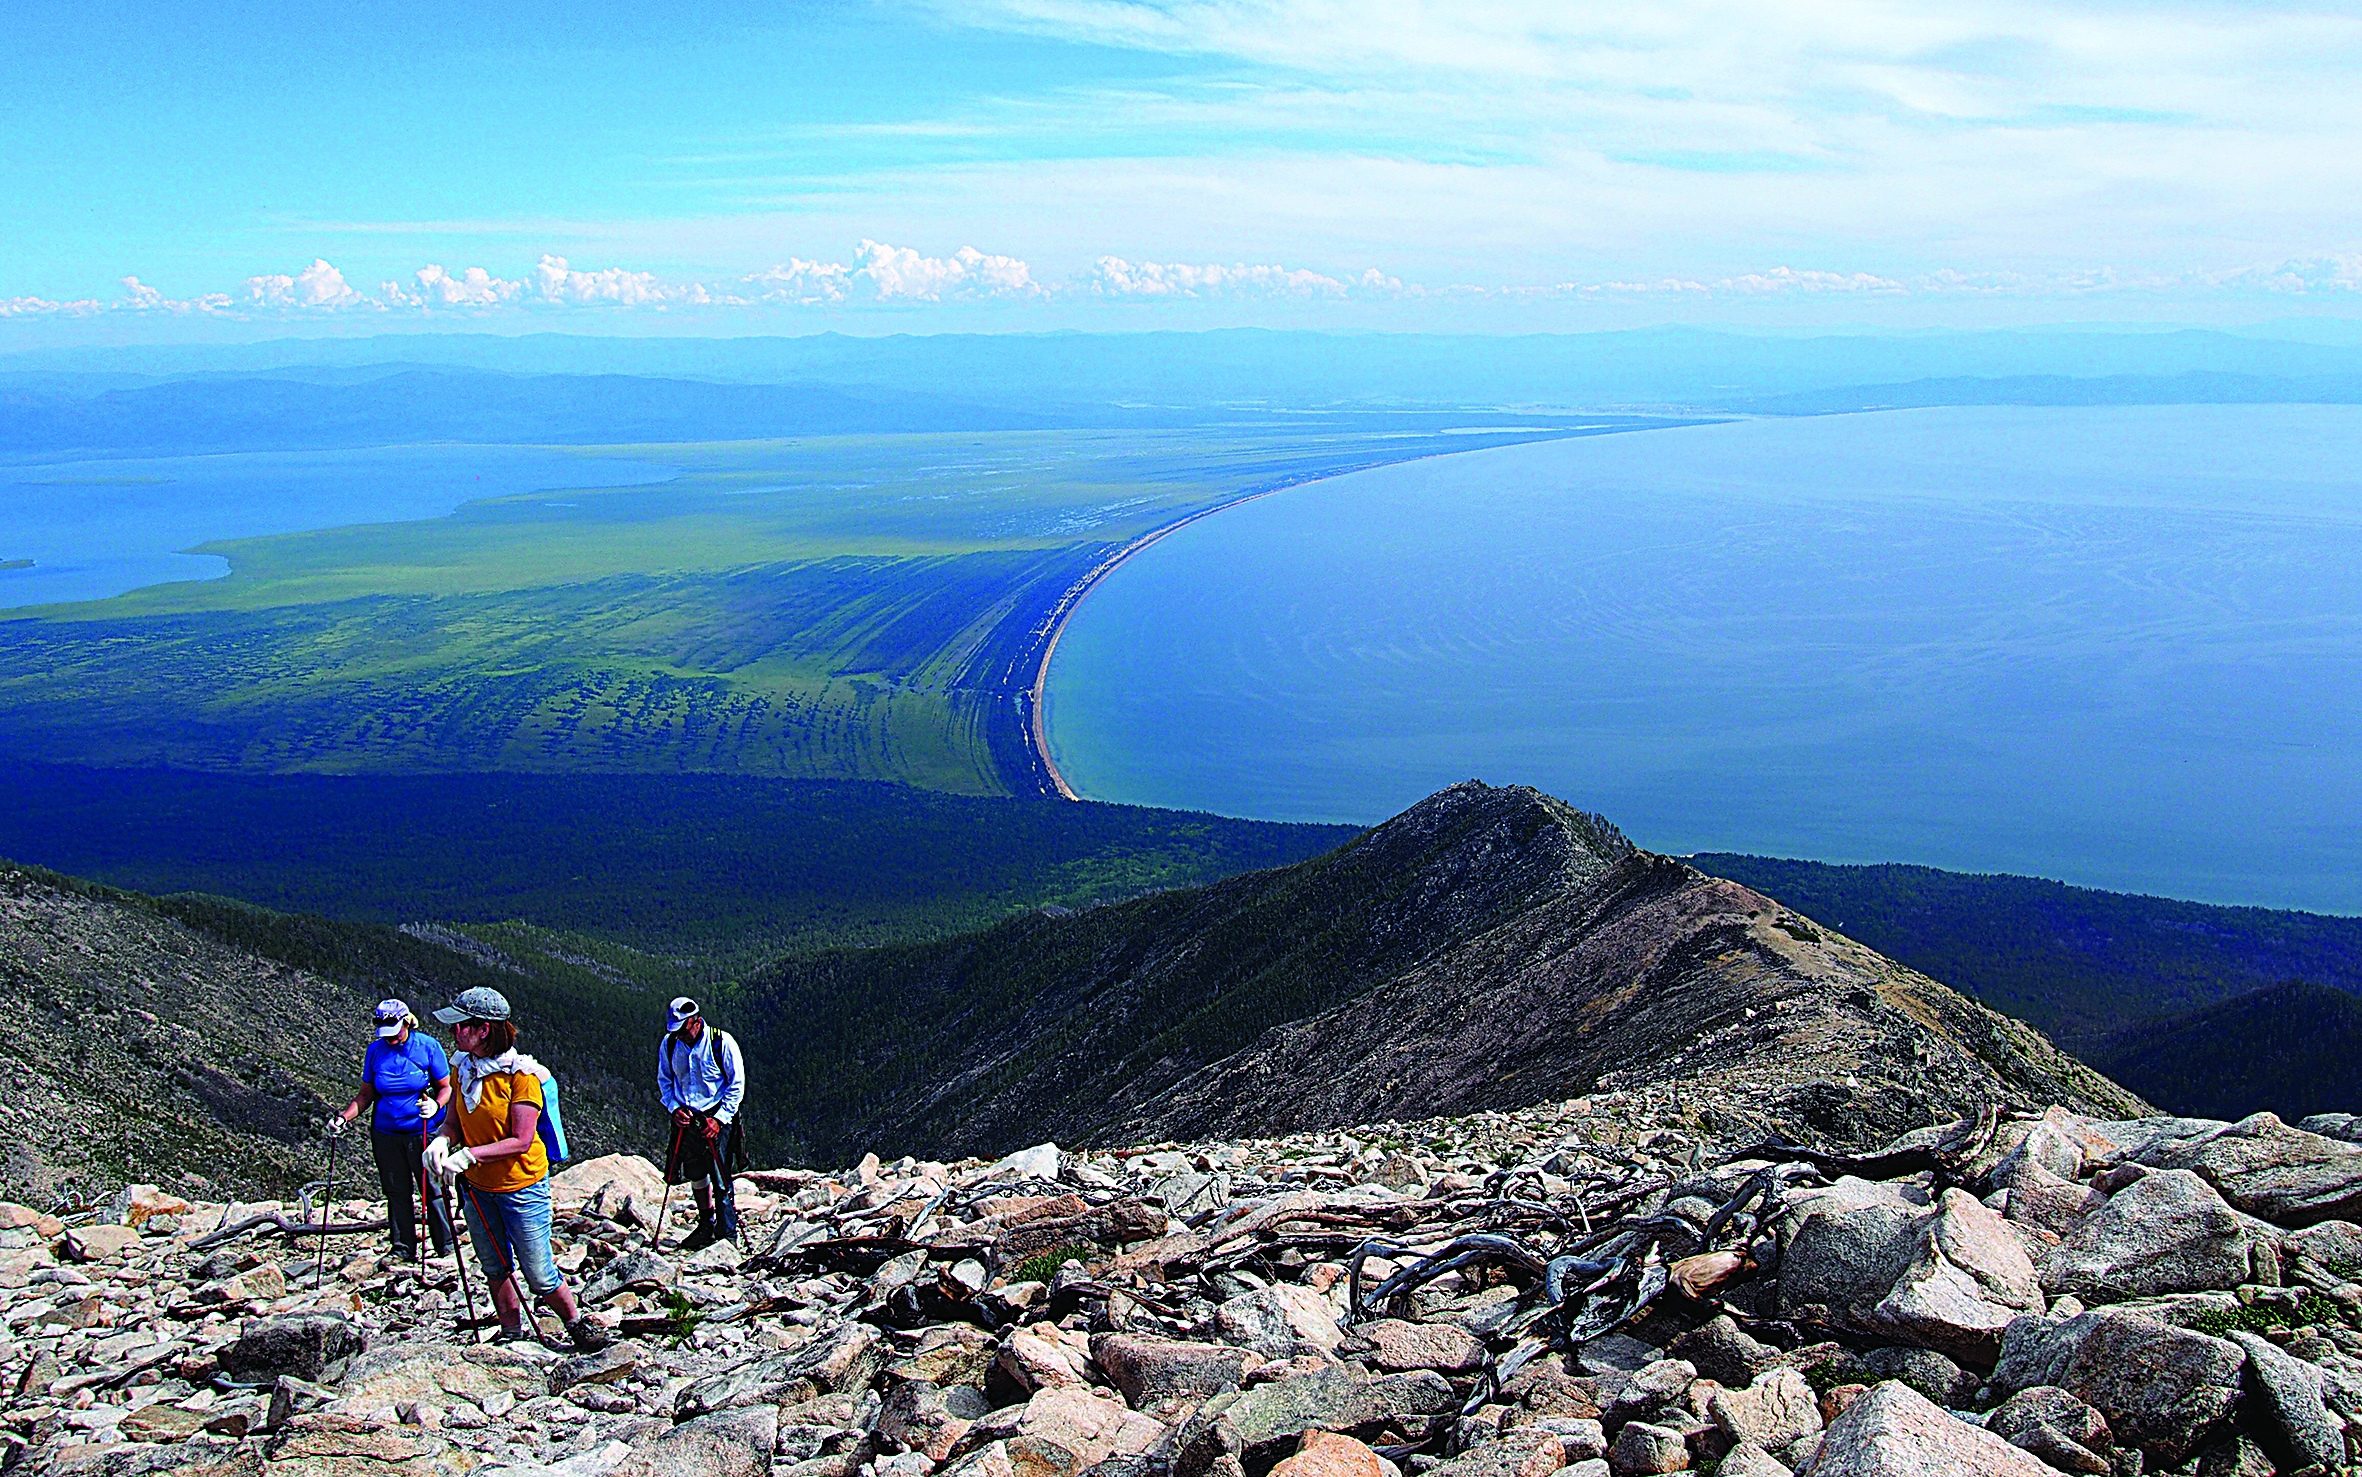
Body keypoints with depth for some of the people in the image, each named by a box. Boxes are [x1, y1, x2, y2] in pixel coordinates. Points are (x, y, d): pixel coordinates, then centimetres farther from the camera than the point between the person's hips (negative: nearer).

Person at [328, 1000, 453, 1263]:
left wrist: (436, 1105, -22)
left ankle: (446, 1249, 11)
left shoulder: (428, 1046, -6)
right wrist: (344, 1116, -5)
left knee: (432, 1192, -1)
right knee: (397, 1194, 8)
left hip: (424, 1133, -3)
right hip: (386, 1135, 3)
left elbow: (446, 1087, -1)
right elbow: (366, 1094, 10)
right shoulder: (375, 1051, 4)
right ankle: (403, 1252, 19)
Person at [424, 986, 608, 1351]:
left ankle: (578, 1324, 21)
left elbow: (521, 1141, -21)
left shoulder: (520, 1073, -19)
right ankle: (512, 1333, 34)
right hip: (476, 1187, 6)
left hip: (521, 1186, -6)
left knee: (539, 1276, -1)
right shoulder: (463, 1067, 0)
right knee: (496, 1269, 17)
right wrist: (442, 1141, -15)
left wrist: (469, 1155, -29)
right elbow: (454, 1121, 8)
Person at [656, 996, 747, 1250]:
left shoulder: (722, 1043, -14)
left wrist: (719, 1119, -16)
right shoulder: (669, 1045, -1)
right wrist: (675, 1108, -6)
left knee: (720, 1179, -7)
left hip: (718, 1117, -5)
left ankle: (727, 1234, 2)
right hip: (686, 1117, 5)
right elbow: (664, 1081, 11)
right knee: (695, 1174, 15)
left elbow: (737, 1084, -9)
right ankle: (707, 1226, 33)